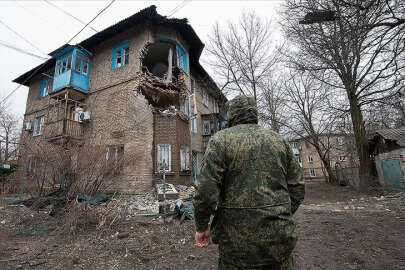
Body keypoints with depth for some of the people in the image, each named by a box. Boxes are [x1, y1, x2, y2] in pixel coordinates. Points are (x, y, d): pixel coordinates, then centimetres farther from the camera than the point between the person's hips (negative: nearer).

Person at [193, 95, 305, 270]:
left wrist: (201, 227, 0)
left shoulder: (220, 139, -9)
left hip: (239, 240, -4)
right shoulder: (279, 140, 4)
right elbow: (297, 188, 7)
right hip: (280, 238, 4)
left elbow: (206, 192, -16)